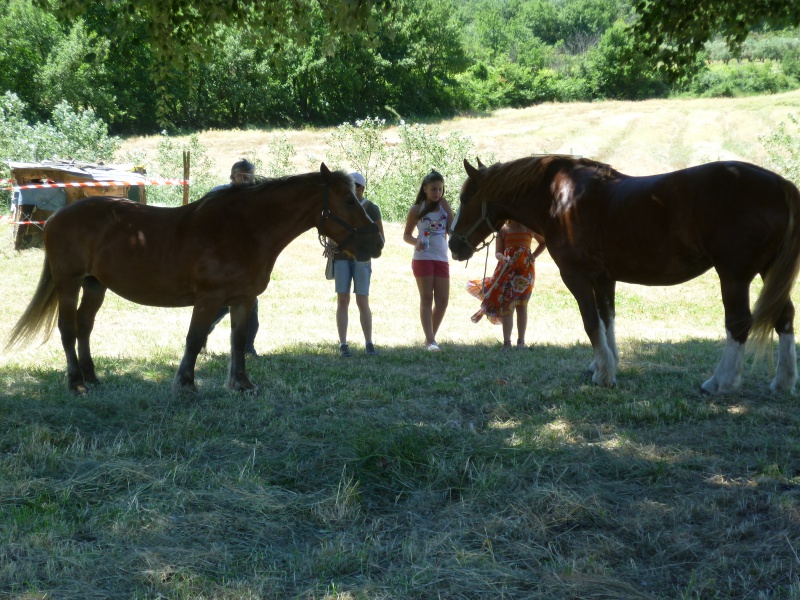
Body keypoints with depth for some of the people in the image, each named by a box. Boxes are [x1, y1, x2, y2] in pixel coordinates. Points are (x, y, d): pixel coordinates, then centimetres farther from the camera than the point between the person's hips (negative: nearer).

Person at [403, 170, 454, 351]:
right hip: (422, 258, -3)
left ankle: (430, 337, 16)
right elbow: (406, 235, 6)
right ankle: (430, 340, -8)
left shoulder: (444, 206, 9)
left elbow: (453, 230, -2)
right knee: (426, 299, -5)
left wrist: (445, 204, -6)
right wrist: (416, 242, -16)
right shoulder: (417, 210, 2)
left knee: (442, 301, 2)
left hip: (441, 259, 3)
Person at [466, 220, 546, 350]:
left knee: (522, 305, 3)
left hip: (526, 270, 1)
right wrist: (503, 258, -21)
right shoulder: (503, 229, 4)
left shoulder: (529, 228, 7)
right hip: (507, 270, -1)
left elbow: (543, 242, 20)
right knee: (507, 305, -5)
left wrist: (534, 256, 5)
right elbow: (498, 253, 2)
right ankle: (507, 342, -4)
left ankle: (521, 341, 7)